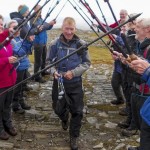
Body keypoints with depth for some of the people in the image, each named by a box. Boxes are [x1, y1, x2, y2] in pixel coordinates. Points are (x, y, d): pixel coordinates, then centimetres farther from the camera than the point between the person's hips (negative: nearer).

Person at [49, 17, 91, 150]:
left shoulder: (81, 44, -11)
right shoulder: (55, 44, -8)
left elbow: (87, 63, -4)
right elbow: (50, 61, 4)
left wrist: (73, 72, -18)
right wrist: (54, 71, -17)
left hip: (75, 83, -1)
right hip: (59, 81, 1)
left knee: (77, 111, 5)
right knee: (58, 108, 16)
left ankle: (74, 137, 26)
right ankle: (64, 119, 53)